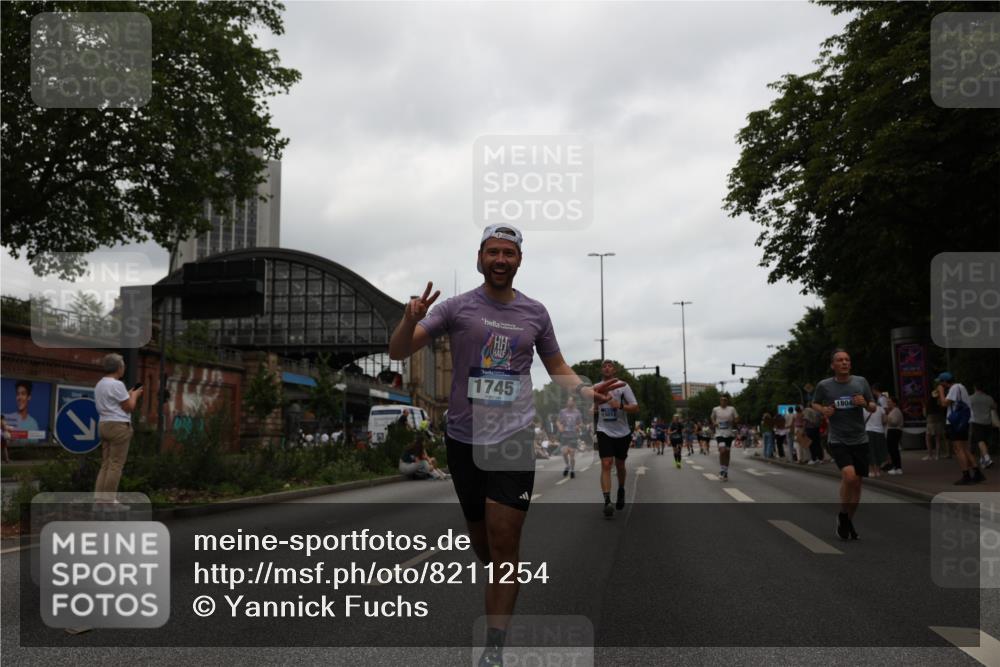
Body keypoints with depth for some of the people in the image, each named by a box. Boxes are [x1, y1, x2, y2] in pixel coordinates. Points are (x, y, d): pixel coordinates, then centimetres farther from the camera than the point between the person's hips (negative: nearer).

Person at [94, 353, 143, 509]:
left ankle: (99, 501, 8)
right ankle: (109, 502, -6)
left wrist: (128, 395, 23)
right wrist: (134, 395, 6)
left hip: (104, 425, 10)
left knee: (106, 464, 10)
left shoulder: (100, 384, 15)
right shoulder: (117, 384, -15)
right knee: (116, 465, -6)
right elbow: (129, 407, -11)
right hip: (119, 427, -10)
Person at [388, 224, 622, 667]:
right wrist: (410, 319, -27)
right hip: (464, 439, 1)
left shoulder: (535, 312, 5)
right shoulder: (457, 307, -1)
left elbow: (558, 369, 16)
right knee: (481, 540, 11)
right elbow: (398, 353, -5)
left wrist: (587, 392, -4)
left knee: (504, 541, -8)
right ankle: (506, 588, 42)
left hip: (514, 439, 0)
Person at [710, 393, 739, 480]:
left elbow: (737, 418, 8)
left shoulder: (732, 409, 2)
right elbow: (712, 418, 18)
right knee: (722, 451, -18)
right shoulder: (715, 409, 2)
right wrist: (714, 423, -3)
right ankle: (721, 469, -3)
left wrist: (732, 422, -12)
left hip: (729, 434, 2)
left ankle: (726, 471, 19)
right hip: (719, 433, -2)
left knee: (727, 452, 7)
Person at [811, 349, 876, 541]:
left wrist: (865, 404, -13)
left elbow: (873, 408, 9)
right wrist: (823, 410, -8)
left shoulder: (861, 382, 0)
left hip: (860, 440, 3)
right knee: (849, 475, -24)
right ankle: (843, 515, -1)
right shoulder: (824, 386, -5)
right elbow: (815, 403, 13)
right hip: (838, 441, -3)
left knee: (857, 482, 7)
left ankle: (849, 521, 27)